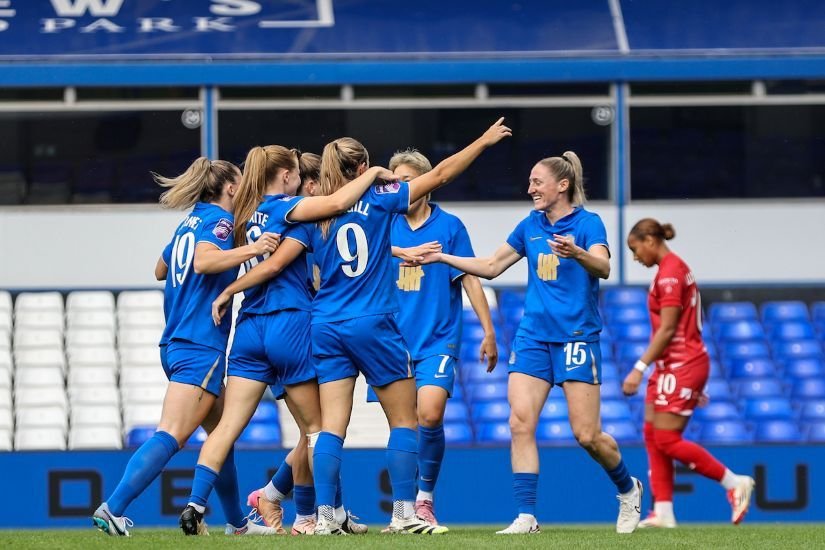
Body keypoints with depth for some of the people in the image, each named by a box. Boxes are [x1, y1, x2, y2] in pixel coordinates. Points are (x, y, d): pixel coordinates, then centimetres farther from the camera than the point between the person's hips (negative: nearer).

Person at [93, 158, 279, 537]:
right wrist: (253, 249, -28)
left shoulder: (191, 221, 17)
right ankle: (112, 509, -26)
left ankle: (236, 522, 27)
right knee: (170, 436, -16)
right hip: (201, 347, -10)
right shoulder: (219, 218, -6)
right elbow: (204, 261, -24)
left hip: (177, 343, 10)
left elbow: (160, 270, 31)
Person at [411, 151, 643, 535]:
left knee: (587, 435, -6)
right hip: (533, 336, 5)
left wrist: (576, 253, -44)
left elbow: (603, 267, -24)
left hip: (576, 337, -5)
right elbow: (491, 267, 21)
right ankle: (526, 517, -9)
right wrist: (442, 257, 15)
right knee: (521, 423, -10)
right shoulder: (530, 227, 11)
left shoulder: (587, 223, -6)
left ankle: (628, 489, 22)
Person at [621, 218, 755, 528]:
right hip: (672, 365, 10)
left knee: (667, 440, -8)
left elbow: (667, 329, -20)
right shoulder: (673, 268, 15)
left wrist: (640, 368, -21)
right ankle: (663, 513, 4)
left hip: (681, 365, -10)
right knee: (653, 435, 6)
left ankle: (735, 484, -1)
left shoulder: (670, 273, -15)